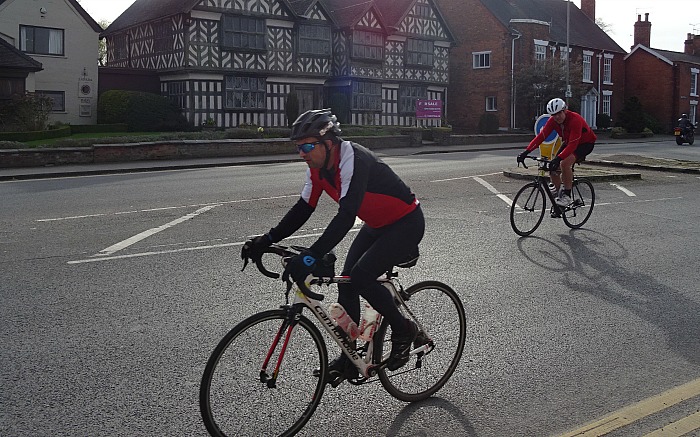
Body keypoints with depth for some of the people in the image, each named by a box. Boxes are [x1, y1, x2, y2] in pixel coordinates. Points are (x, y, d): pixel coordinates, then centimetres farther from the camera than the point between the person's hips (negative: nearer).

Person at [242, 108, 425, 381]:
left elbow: (346, 215, -42)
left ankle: (403, 331, 2)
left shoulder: (354, 160, -32)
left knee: (361, 276, -22)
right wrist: (268, 239, -10)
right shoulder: (318, 167, -5)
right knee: (347, 282, 1)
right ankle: (349, 361, 12)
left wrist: (311, 256, -50)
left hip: (406, 224, -9)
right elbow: (303, 209, 1)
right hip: (376, 225, 9)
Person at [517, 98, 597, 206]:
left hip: (585, 143, -7)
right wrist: (526, 152, -29)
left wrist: (558, 158, -52)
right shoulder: (553, 121, -14)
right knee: (553, 169, -7)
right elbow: (541, 136, -18)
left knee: (565, 163, -32)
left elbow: (573, 144, -40)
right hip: (569, 143, 7)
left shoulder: (575, 120, -33)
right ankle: (560, 195, 14)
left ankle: (567, 195, -19)